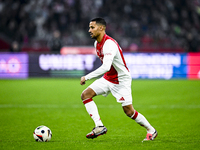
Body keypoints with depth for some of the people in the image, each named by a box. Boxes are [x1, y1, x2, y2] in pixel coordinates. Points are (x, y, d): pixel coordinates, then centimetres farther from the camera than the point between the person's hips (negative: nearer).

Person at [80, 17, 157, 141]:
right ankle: (99, 126, -13)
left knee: (129, 111, -6)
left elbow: (105, 67, -39)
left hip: (122, 79, -9)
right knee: (85, 95, -9)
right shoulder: (97, 43, 3)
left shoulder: (109, 44, -27)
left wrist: (87, 77, -38)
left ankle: (151, 130, 15)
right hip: (108, 78, 9)